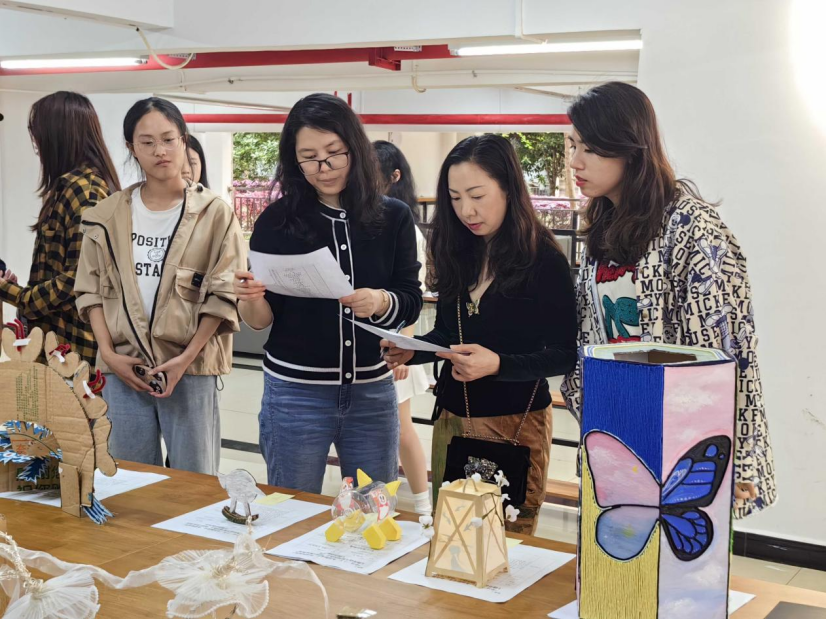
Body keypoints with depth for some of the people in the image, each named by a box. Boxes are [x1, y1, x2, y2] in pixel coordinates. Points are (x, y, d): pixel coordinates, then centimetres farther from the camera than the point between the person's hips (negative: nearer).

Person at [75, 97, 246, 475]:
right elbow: (91, 289, 8)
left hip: (191, 367, -2)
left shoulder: (214, 213, -2)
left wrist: (186, 358, -14)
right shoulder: (108, 214, 7)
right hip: (123, 366, 3)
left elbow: (225, 295, -6)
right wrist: (108, 352, -4)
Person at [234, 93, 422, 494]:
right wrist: (249, 299, -23)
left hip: (372, 393, 1)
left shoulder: (393, 217, -3)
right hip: (295, 394, -1)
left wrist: (381, 303, -22)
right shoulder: (277, 220, -5)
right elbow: (261, 320, -1)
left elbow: (411, 304, -1)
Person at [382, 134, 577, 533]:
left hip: (515, 421, -5)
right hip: (451, 415, 6)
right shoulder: (457, 253, 5)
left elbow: (564, 355, -12)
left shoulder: (544, 260, -11)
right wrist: (411, 351, -6)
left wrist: (498, 364, -26)